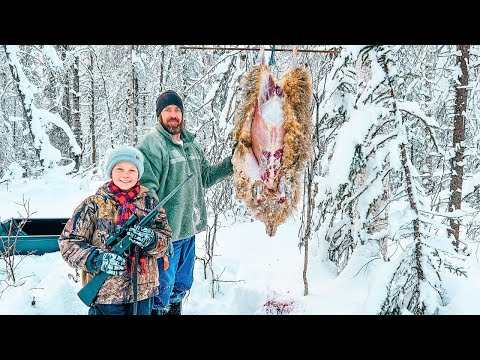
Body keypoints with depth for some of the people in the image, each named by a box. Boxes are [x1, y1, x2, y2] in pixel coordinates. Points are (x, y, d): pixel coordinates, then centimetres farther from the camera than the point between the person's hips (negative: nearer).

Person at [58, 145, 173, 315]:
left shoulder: (149, 201, 0)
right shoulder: (94, 204, -8)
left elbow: (166, 238, 2)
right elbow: (68, 242, -6)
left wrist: (151, 240, -20)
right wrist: (98, 259, -21)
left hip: (144, 290, 3)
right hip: (106, 293, -3)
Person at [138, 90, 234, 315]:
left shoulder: (190, 143, 10)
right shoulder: (151, 144, -16)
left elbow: (205, 177, 16)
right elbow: (147, 188, -23)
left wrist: (231, 163, 4)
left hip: (188, 228, 8)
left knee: (183, 283, 25)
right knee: (163, 286, 7)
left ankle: (174, 309, 47)